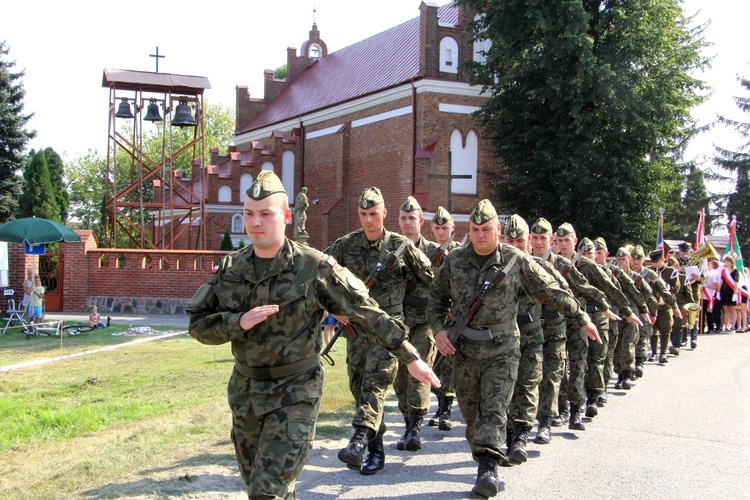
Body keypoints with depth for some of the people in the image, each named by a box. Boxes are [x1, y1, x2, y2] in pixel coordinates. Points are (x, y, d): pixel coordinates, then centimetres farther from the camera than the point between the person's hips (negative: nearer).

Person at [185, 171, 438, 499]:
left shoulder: (314, 267, -12)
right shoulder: (230, 270, 0)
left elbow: (367, 313, -7)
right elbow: (198, 325, 1)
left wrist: (410, 356, -7)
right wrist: (238, 322, -18)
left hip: (295, 394, -5)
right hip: (245, 392, 5)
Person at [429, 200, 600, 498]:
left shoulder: (516, 261, -4)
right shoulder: (454, 260, 2)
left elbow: (551, 292, 4)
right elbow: (437, 297, 13)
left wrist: (581, 319, 8)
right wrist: (439, 329, -1)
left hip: (502, 348, -3)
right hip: (464, 347, 3)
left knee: (494, 409, -11)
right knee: (470, 410, 10)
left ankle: (488, 468, -13)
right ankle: (480, 450, 30)